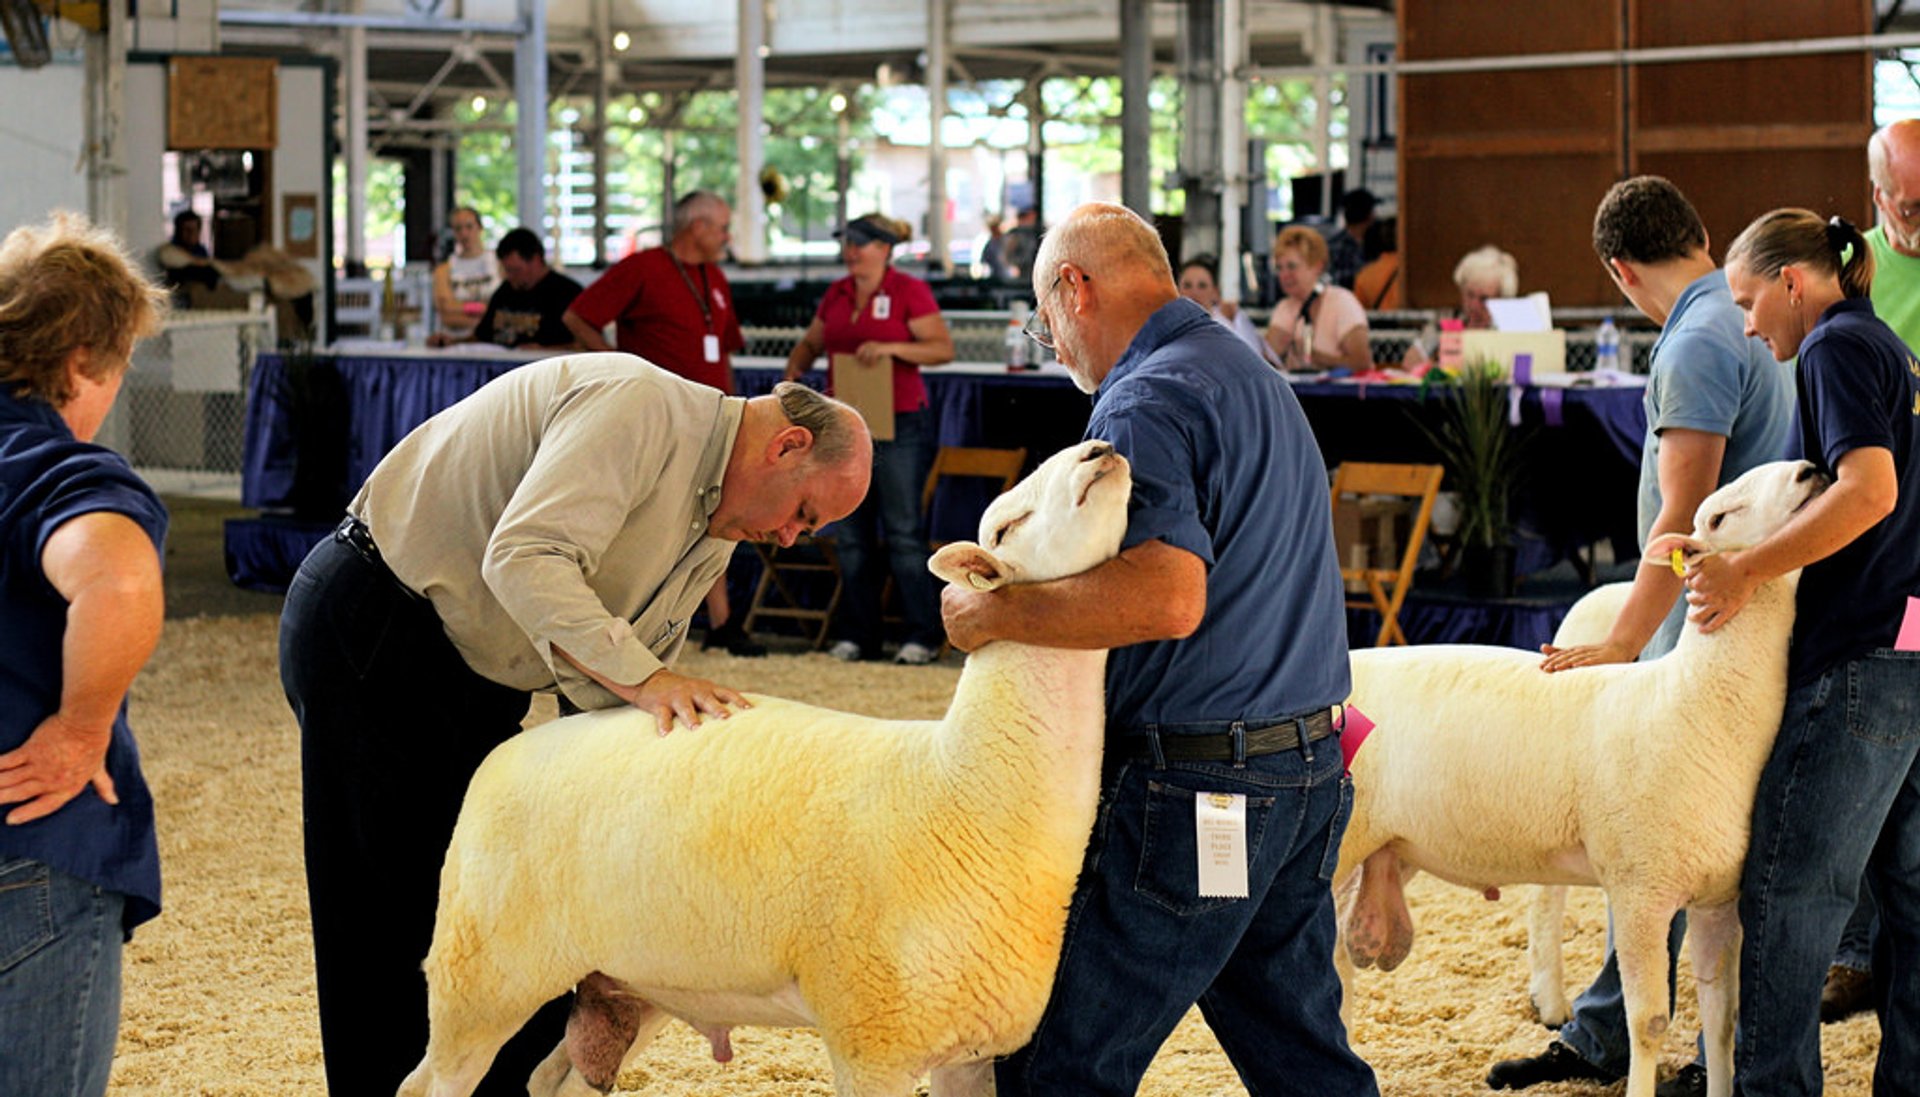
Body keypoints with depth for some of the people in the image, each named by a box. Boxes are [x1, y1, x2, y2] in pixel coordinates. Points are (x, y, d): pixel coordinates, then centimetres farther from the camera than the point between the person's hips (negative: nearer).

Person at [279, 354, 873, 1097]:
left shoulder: (712, 533, 10)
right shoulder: (638, 408, -20)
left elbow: (605, 689, 10)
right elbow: (526, 557, -33)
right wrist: (639, 677, -37)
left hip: (473, 682, 10)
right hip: (370, 635, -10)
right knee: (391, 921, -6)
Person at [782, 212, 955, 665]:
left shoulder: (909, 291, -5)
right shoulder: (836, 295, 12)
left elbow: (943, 348, -11)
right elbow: (810, 343, 25)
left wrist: (891, 347, -23)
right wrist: (794, 371, 5)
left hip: (900, 426, -6)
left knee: (903, 532, -5)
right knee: (850, 534, 7)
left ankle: (925, 635, 1)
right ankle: (858, 635, 14)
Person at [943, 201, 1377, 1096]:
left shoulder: (1147, 401, -13)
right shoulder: (1258, 378, 18)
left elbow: (1167, 599, -28)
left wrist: (993, 612, -17)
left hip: (1197, 786, -10)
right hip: (1309, 765, 10)